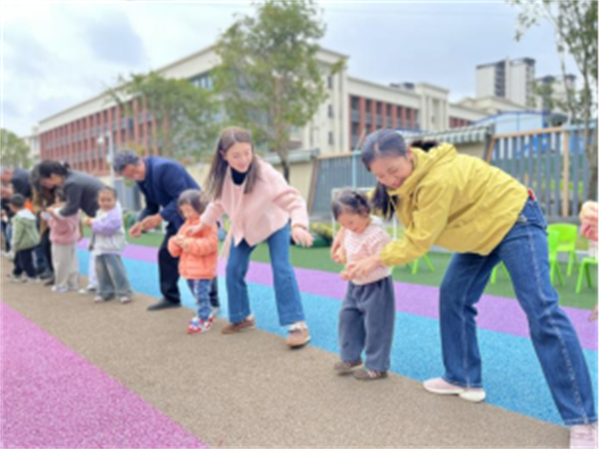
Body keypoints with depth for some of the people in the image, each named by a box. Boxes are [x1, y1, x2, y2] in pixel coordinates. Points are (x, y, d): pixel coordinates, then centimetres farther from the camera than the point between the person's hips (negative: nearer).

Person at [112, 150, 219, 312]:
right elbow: (151, 206, 11)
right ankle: (171, 297, 25)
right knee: (166, 254, 10)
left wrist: (159, 217, -32)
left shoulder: (165, 168, -25)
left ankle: (211, 302, 4)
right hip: (177, 219, 9)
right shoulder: (141, 180, 4)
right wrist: (141, 223, -7)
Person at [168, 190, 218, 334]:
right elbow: (175, 249, 15)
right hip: (189, 269, 9)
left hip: (202, 269, -8)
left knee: (201, 295, -6)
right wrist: (176, 242, -10)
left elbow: (210, 244, -24)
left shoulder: (207, 224, -11)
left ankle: (203, 320, 4)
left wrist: (189, 243, -26)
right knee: (197, 295, 17)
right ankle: (207, 314, 31)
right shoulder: (186, 225, 14)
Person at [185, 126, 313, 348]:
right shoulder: (222, 176, -19)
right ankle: (242, 317, 24)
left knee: (281, 269, -20)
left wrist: (298, 225, -59)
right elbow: (218, 202, 2)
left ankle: (297, 325, -14)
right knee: (233, 270, 4)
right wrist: (201, 224, 10)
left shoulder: (266, 173, -35)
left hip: (274, 223, -5)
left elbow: (293, 200, -41)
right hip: (243, 227, 5)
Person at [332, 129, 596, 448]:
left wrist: (375, 260, -18)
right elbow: (372, 200, 11)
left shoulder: (438, 180, -36)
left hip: (514, 220, -9)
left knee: (541, 311, -14)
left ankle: (582, 419, -9)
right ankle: (464, 380, 19)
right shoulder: (401, 176, -8)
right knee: (453, 298, 5)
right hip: (480, 230, 9)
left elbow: (418, 241, -29)